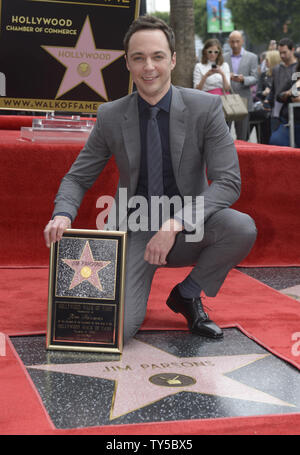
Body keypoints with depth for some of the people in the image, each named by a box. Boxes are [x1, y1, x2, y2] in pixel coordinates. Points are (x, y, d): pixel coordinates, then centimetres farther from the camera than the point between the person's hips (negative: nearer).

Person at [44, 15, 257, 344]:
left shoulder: (206, 107, -9)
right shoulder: (111, 116, -3)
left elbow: (228, 181, -14)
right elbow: (77, 178, 5)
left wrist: (175, 224, -28)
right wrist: (63, 214, -19)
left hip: (189, 229, 1)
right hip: (135, 228, 0)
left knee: (242, 228, -32)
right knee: (119, 328, -21)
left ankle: (187, 294, -2)